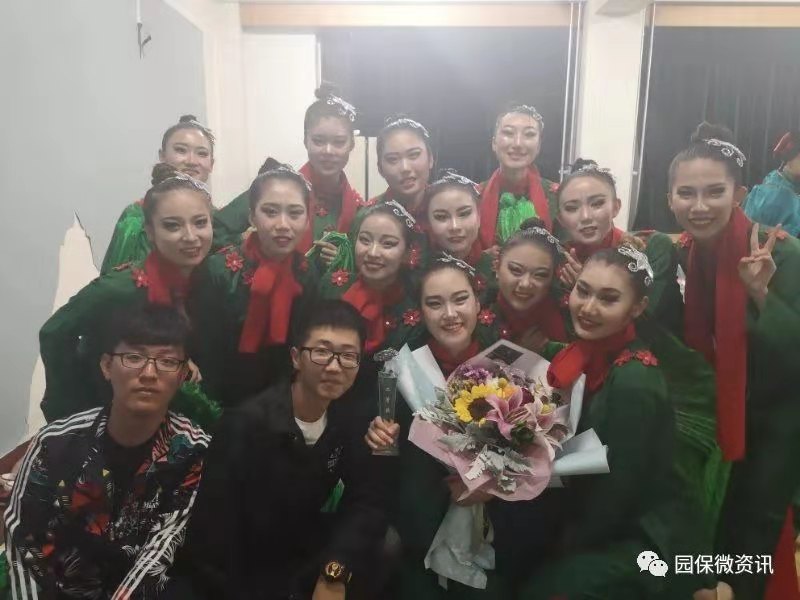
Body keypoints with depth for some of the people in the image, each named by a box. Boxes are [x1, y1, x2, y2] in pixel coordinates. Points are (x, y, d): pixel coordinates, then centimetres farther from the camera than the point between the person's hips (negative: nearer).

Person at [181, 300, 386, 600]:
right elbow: (211, 537, -22)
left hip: (306, 552, 5)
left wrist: (336, 570, -25)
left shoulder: (354, 412, -9)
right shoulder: (246, 424, -25)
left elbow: (366, 499, -13)